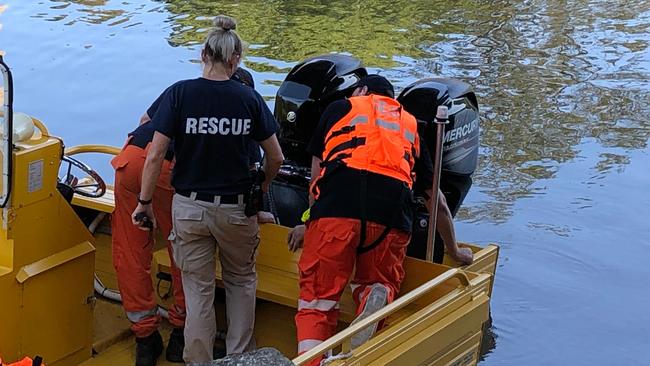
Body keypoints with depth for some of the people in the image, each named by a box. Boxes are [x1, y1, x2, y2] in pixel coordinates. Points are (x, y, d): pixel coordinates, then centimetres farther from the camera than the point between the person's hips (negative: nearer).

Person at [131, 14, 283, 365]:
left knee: (198, 290, 12)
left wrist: (144, 202, -2)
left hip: (190, 207, -1)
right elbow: (275, 157, 1)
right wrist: (261, 190, 19)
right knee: (241, 281, 23)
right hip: (236, 208, 1)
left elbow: (155, 156, -12)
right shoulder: (248, 98, -6)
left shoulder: (179, 93, -10)